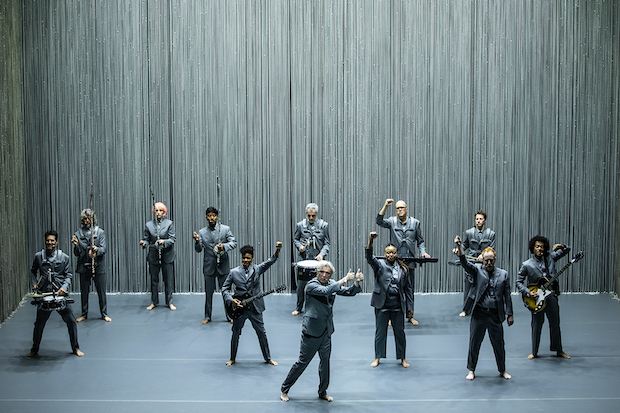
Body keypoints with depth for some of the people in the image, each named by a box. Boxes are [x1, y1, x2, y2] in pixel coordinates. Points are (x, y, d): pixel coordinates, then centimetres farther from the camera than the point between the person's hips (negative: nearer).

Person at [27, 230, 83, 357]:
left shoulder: (64, 257, 3)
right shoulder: (38, 256, 6)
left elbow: (68, 275, 4)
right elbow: (33, 271, 21)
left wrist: (64, 287, -13)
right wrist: (34, 283, 5)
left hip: (60, 294, 0)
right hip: (44, 294, 1)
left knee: (71, 321, -2)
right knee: (39, 323, 4)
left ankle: (75, 348, 15)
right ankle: (34, 349, 23)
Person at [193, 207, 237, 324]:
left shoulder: (225, 229, 1)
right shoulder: (202, 232, 4)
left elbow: (234, 243, -2)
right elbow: (198, 249, 3)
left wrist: (224, 246, -21)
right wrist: (197, 241, -18)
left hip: (223, 265, -1)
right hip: (209, 266, 1)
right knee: (208, 292, 7)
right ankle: (207, 316, 19)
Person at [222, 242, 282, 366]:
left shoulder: (257, 270, 1)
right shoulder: (234, 272, 1)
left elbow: (270, 262, -13)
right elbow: (225, 288, 5)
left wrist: (277, 250, -30)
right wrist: (231, 300, -12)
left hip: (255, 308, 0)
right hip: (239, 308, 0)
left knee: (262, 333, 7)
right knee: (235, 334, 10)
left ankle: (268, 358, 21)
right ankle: (232, 358, 26)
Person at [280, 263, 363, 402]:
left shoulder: (332, 284, 7)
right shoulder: (311, 285, -14)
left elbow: (349, 292, 7)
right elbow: (326, 291, -31)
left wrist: (357, 282, -13)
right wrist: (345, 279, -26)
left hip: (326, 331, 6)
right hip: (312, 330, -6)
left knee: (325, 360, 10)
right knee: (303, 361, 0)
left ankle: (323, 392, 25)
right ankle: (284, 389, 13)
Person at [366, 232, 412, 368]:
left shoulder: (403, 269, 7)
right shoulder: (380, 265, 0)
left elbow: (407, 288, 11)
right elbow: (370, 258, -20)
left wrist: (410, 306, 8)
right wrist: (370, 241, -36)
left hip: (398, 306, 1)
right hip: (382, 305, -1)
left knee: (400, 332, 8)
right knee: (380, 332, 7)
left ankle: (402, 358, 21)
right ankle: (377, 357, 21)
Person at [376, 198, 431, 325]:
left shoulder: (415, 223, 8)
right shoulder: (392, 221, 4)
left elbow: (420, 241, 14)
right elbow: (379, 221, -15)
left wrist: (423, 252, -3)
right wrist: (385, 206, -22)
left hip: (409, 261, 1)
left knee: (410, 289, 5)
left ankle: (410, 315, 14)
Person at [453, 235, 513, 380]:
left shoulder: (503, 274, 7)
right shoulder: (477, 270, 2)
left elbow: (507, 295, 8)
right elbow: (465, 264, -17)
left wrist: (510, 314, 5)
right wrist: (459, 248, -33)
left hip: (496, 315, 1)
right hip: (479, 314, -1)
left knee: (499, 344, 8)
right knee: (474, 343, 6)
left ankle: (502, 370, 25)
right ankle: (471, 370, 19)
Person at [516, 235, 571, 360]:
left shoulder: (550, 258, 3)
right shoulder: (527, 265, -6)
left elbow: (567, 250, 16)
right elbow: (519, 282, -1)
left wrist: (560, 247, -6)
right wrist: (528, 292, -14)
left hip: (551, 297, 3)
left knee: (555, 324, 11)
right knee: (536, 325, 4)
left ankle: (559, 350, 26)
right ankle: (534, 352, 17)